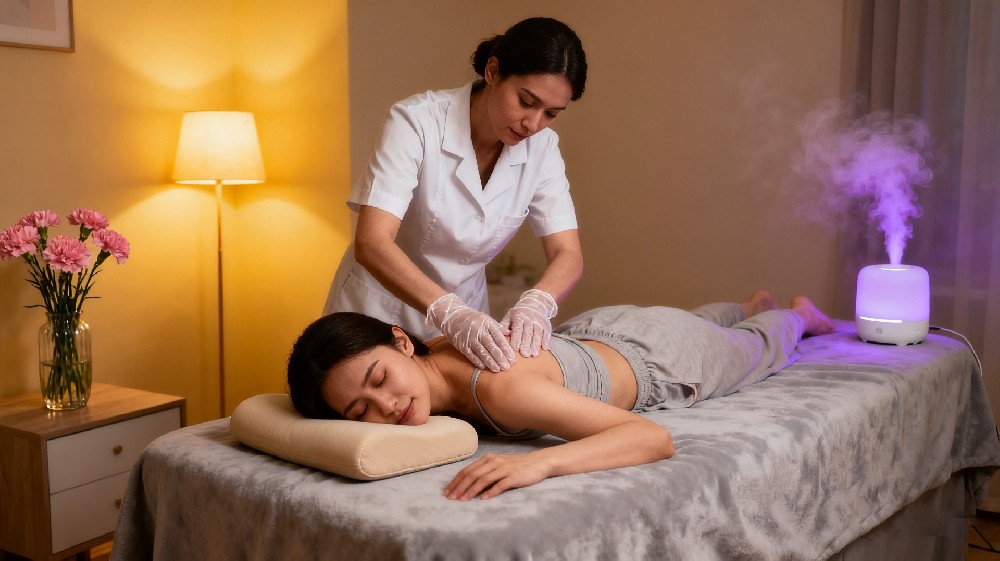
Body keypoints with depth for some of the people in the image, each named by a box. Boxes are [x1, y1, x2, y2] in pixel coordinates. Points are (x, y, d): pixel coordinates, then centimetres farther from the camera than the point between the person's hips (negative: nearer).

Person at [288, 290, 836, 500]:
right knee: (698, 324, 43)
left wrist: (540, 461, -65)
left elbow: (657, 438, -50)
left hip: (661, 354, -5)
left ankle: (797, 314, 65)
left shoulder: (501, 388, -50)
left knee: (761, 348, 33)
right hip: (589, 331, 6)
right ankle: (752, 305, 74)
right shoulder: (427, 351, -31)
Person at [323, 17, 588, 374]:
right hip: (380, 307, -3)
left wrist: (535, 304, -36)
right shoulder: (416, 122, -23)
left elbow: (568, 255, -15)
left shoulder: (542, 148, -10)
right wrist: (449, 313, -45)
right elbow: (372, 243, -31)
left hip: (463, 312, 4)